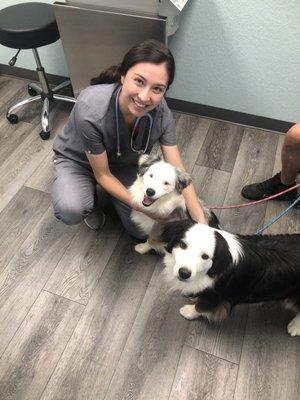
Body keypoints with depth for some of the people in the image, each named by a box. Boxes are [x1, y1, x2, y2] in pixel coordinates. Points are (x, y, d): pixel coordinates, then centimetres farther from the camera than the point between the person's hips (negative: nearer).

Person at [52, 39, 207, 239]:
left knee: (143, 230, -5)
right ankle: (92, 198, 5)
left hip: (124, 164, 3)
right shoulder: (90, 110, -37)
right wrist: (142, 206, -27)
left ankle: (109, 194, 21)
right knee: (70, 211, -33)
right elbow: (102, 175, -25)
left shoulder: (161, 113, -26)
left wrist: (201, 221, -30)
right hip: (77, 160, -2)